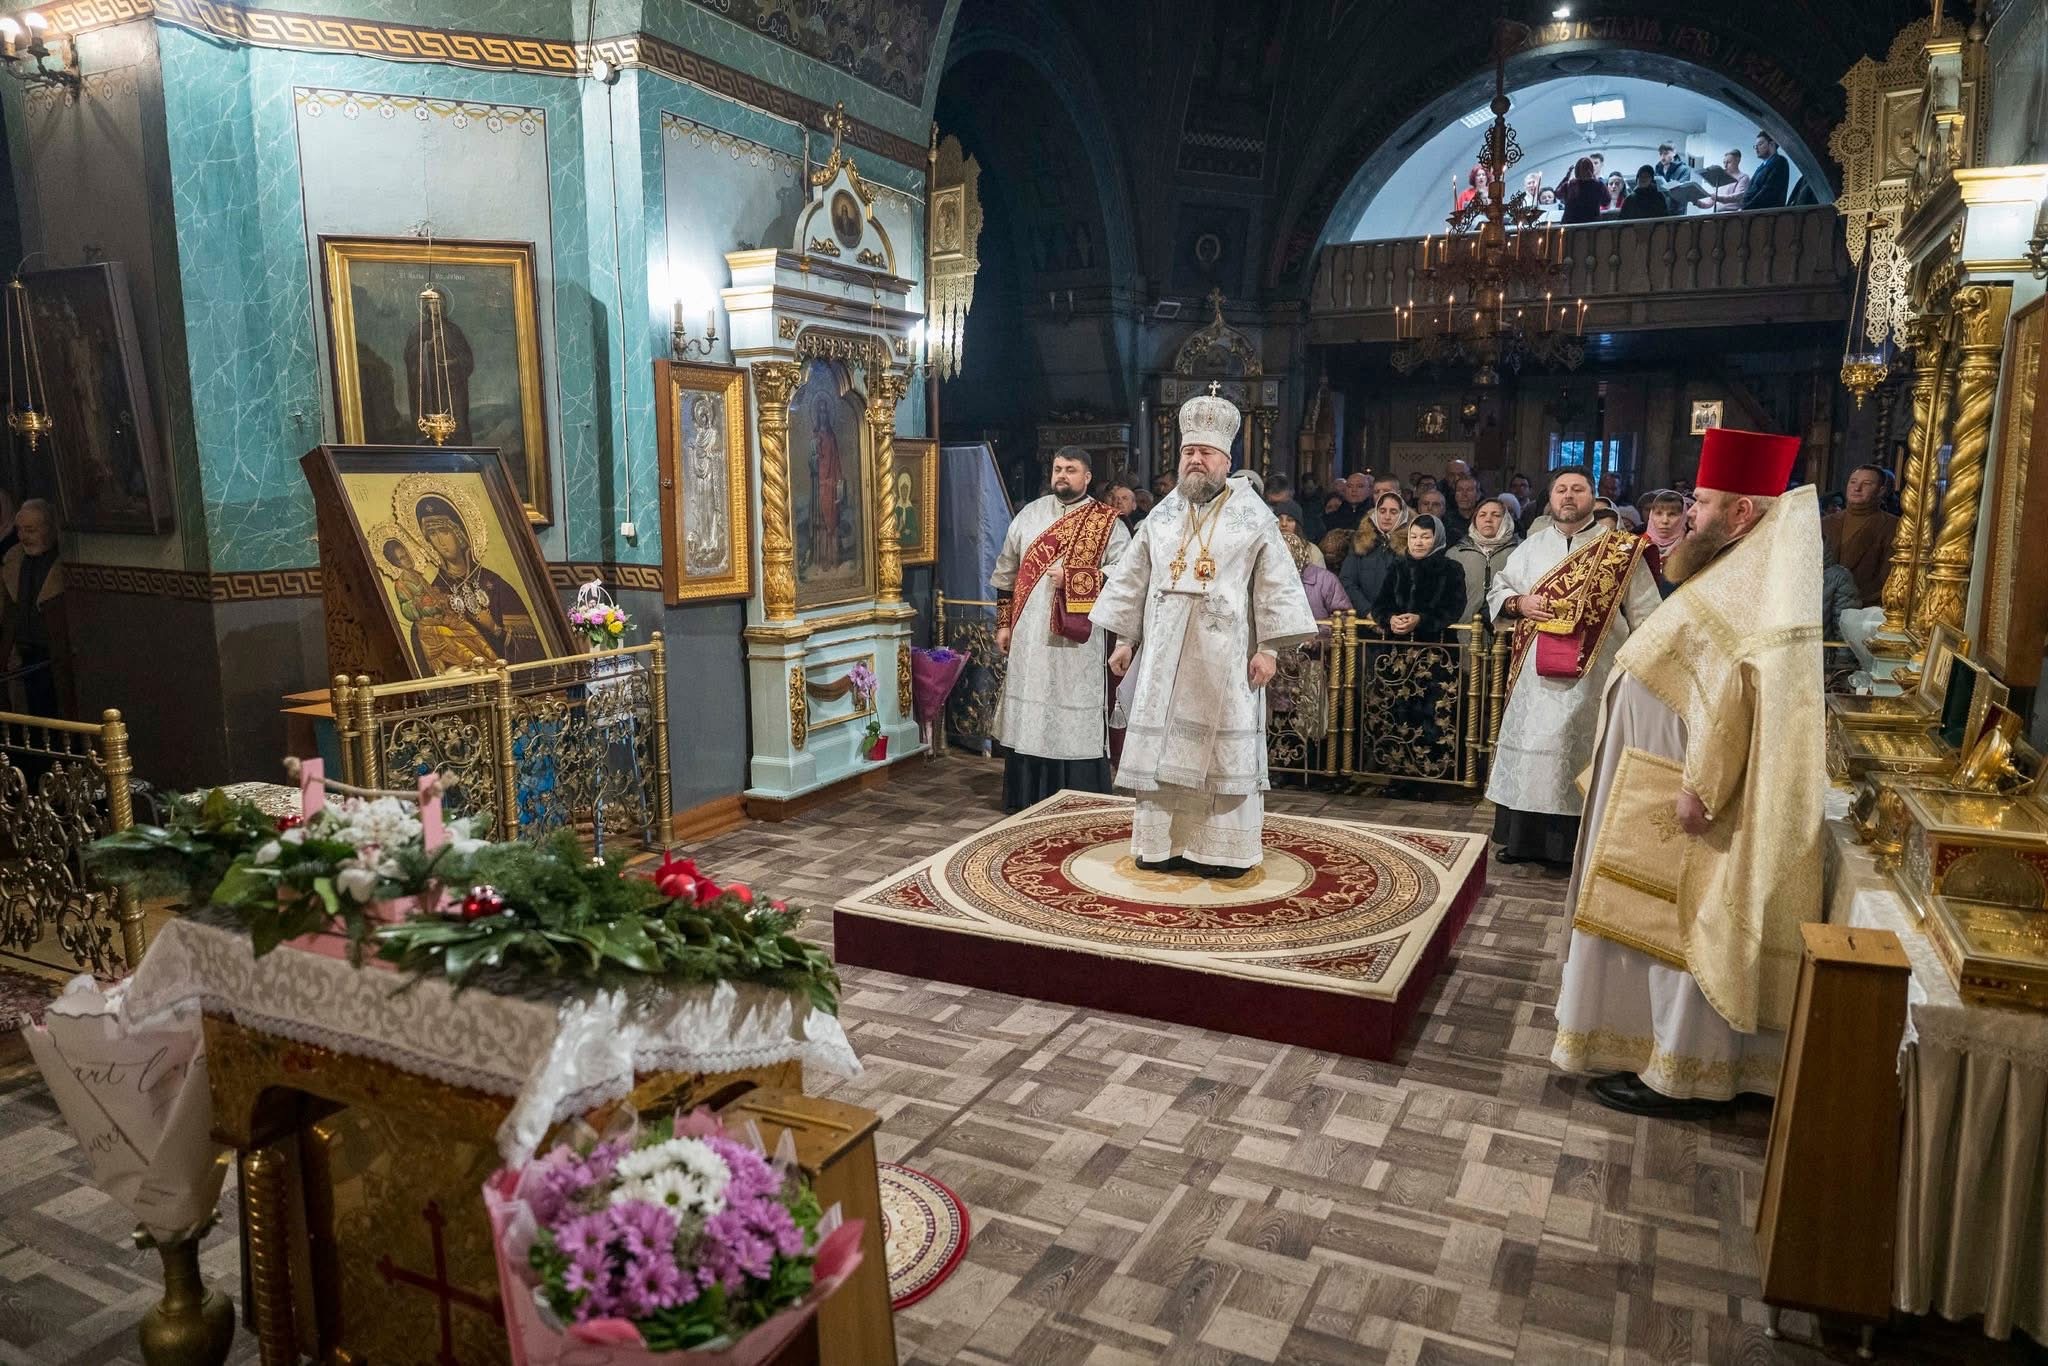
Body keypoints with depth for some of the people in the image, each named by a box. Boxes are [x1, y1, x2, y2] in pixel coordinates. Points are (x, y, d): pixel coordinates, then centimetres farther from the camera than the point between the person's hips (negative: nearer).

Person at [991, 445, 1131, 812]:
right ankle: (1029, 799, 19)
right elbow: (1006, 572, 14)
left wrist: (1071, 576, -18)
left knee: (1075, 721, -1)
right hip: (1029, 636, 4)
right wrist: (1003, 623, 9)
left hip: (1076, 639, -4)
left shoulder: (1107, 522, -2)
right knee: (1029, 719, 8)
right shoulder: (1029, 514, 10)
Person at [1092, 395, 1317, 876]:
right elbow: (1133, 579, 12)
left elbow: (1276, 582, -4)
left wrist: (1269, 647, -11)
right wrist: (1124, 639, 8)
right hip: (1165, 652, 3)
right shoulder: (1162, 515, 10)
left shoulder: (1252, 515, 0)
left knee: (1223, 745, 1)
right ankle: (1165, 843, 13)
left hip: (1223, 652, -3)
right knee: (1163, 742, 4)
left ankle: (1222, 849, 8)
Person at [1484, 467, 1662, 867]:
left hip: (1593, 675, -3)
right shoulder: (1531, 547, 11)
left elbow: (1645, 613, 2)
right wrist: (1518, 602, -6)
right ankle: (1525, 838, 17)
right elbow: (1497, 589, 15)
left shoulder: (1620, 550, 2)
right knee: (1530, 747, 6)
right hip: (1536, 673, 3)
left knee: (1583, 754, 1)